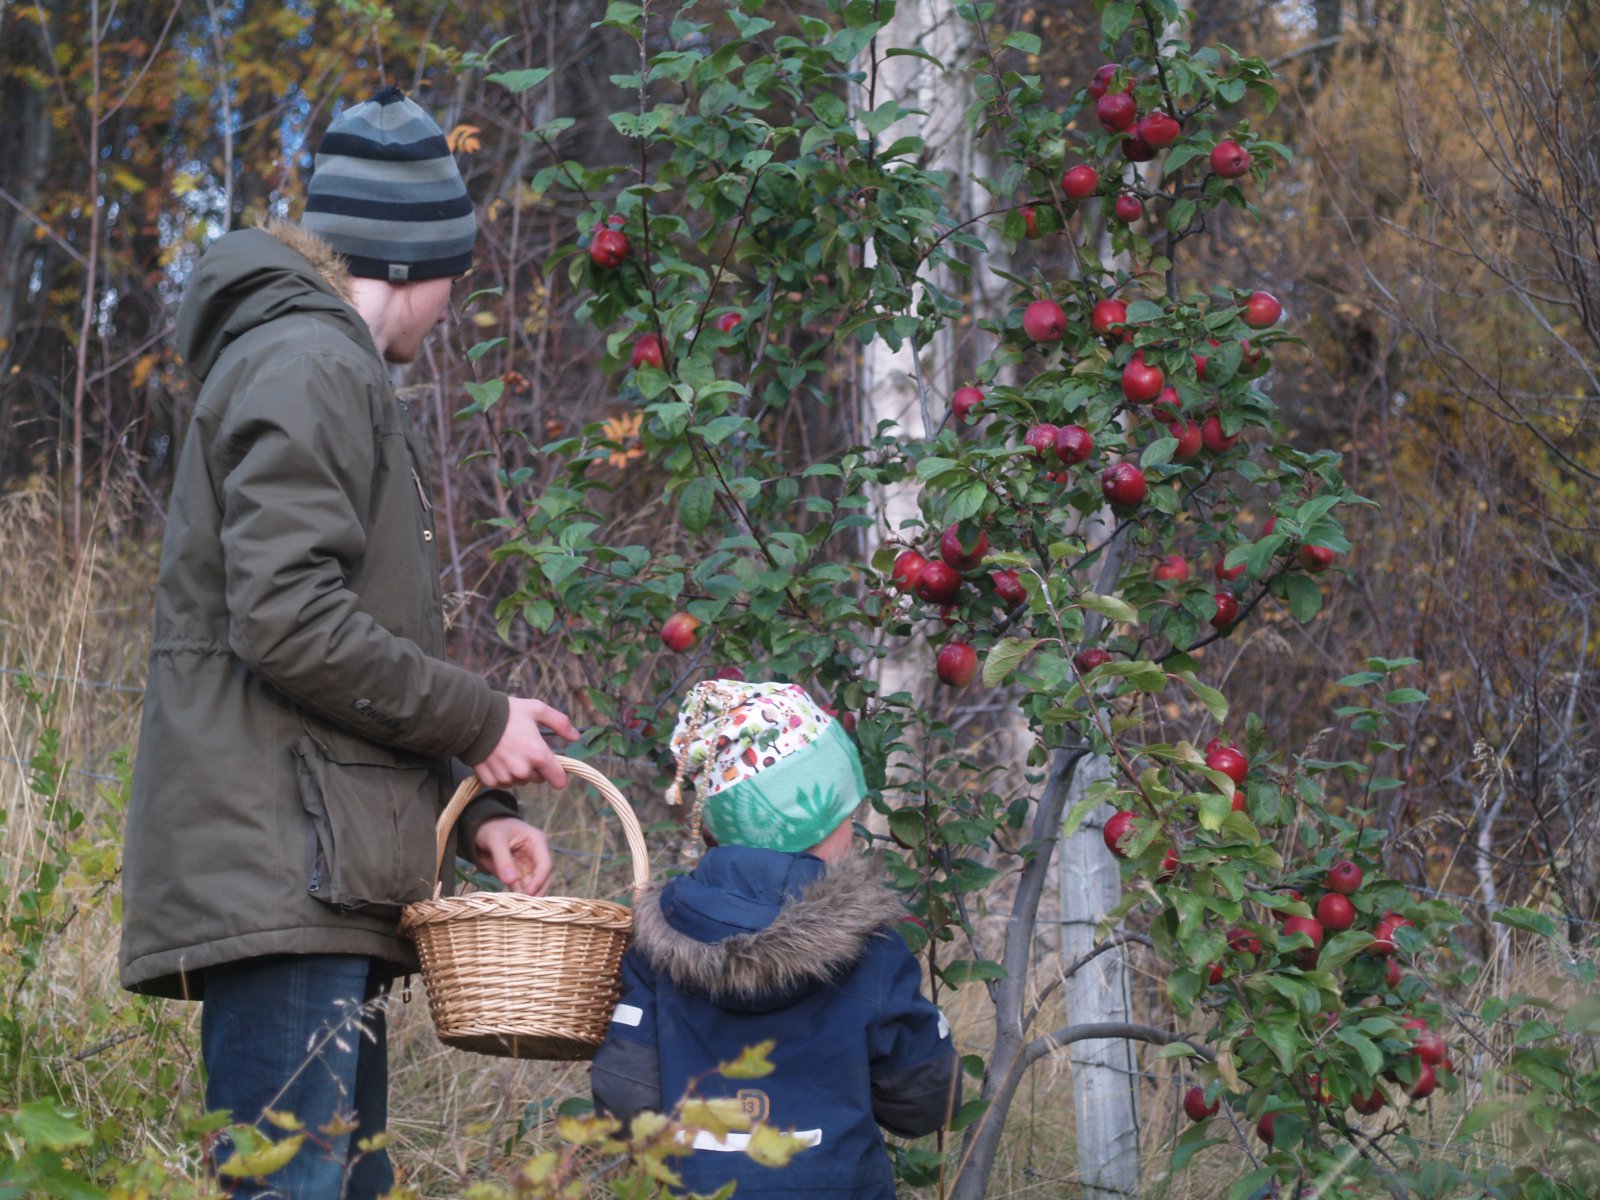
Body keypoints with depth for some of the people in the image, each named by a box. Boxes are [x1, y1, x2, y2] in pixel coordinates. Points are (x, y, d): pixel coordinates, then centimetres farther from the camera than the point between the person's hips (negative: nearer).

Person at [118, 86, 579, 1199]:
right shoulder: (310, 367, -7)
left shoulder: (334, 372, 26)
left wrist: (471, 813, 17)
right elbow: (288, 624, -19)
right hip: (281, 881, -11)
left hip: (327, 888, 11)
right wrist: (480, 722, -8)